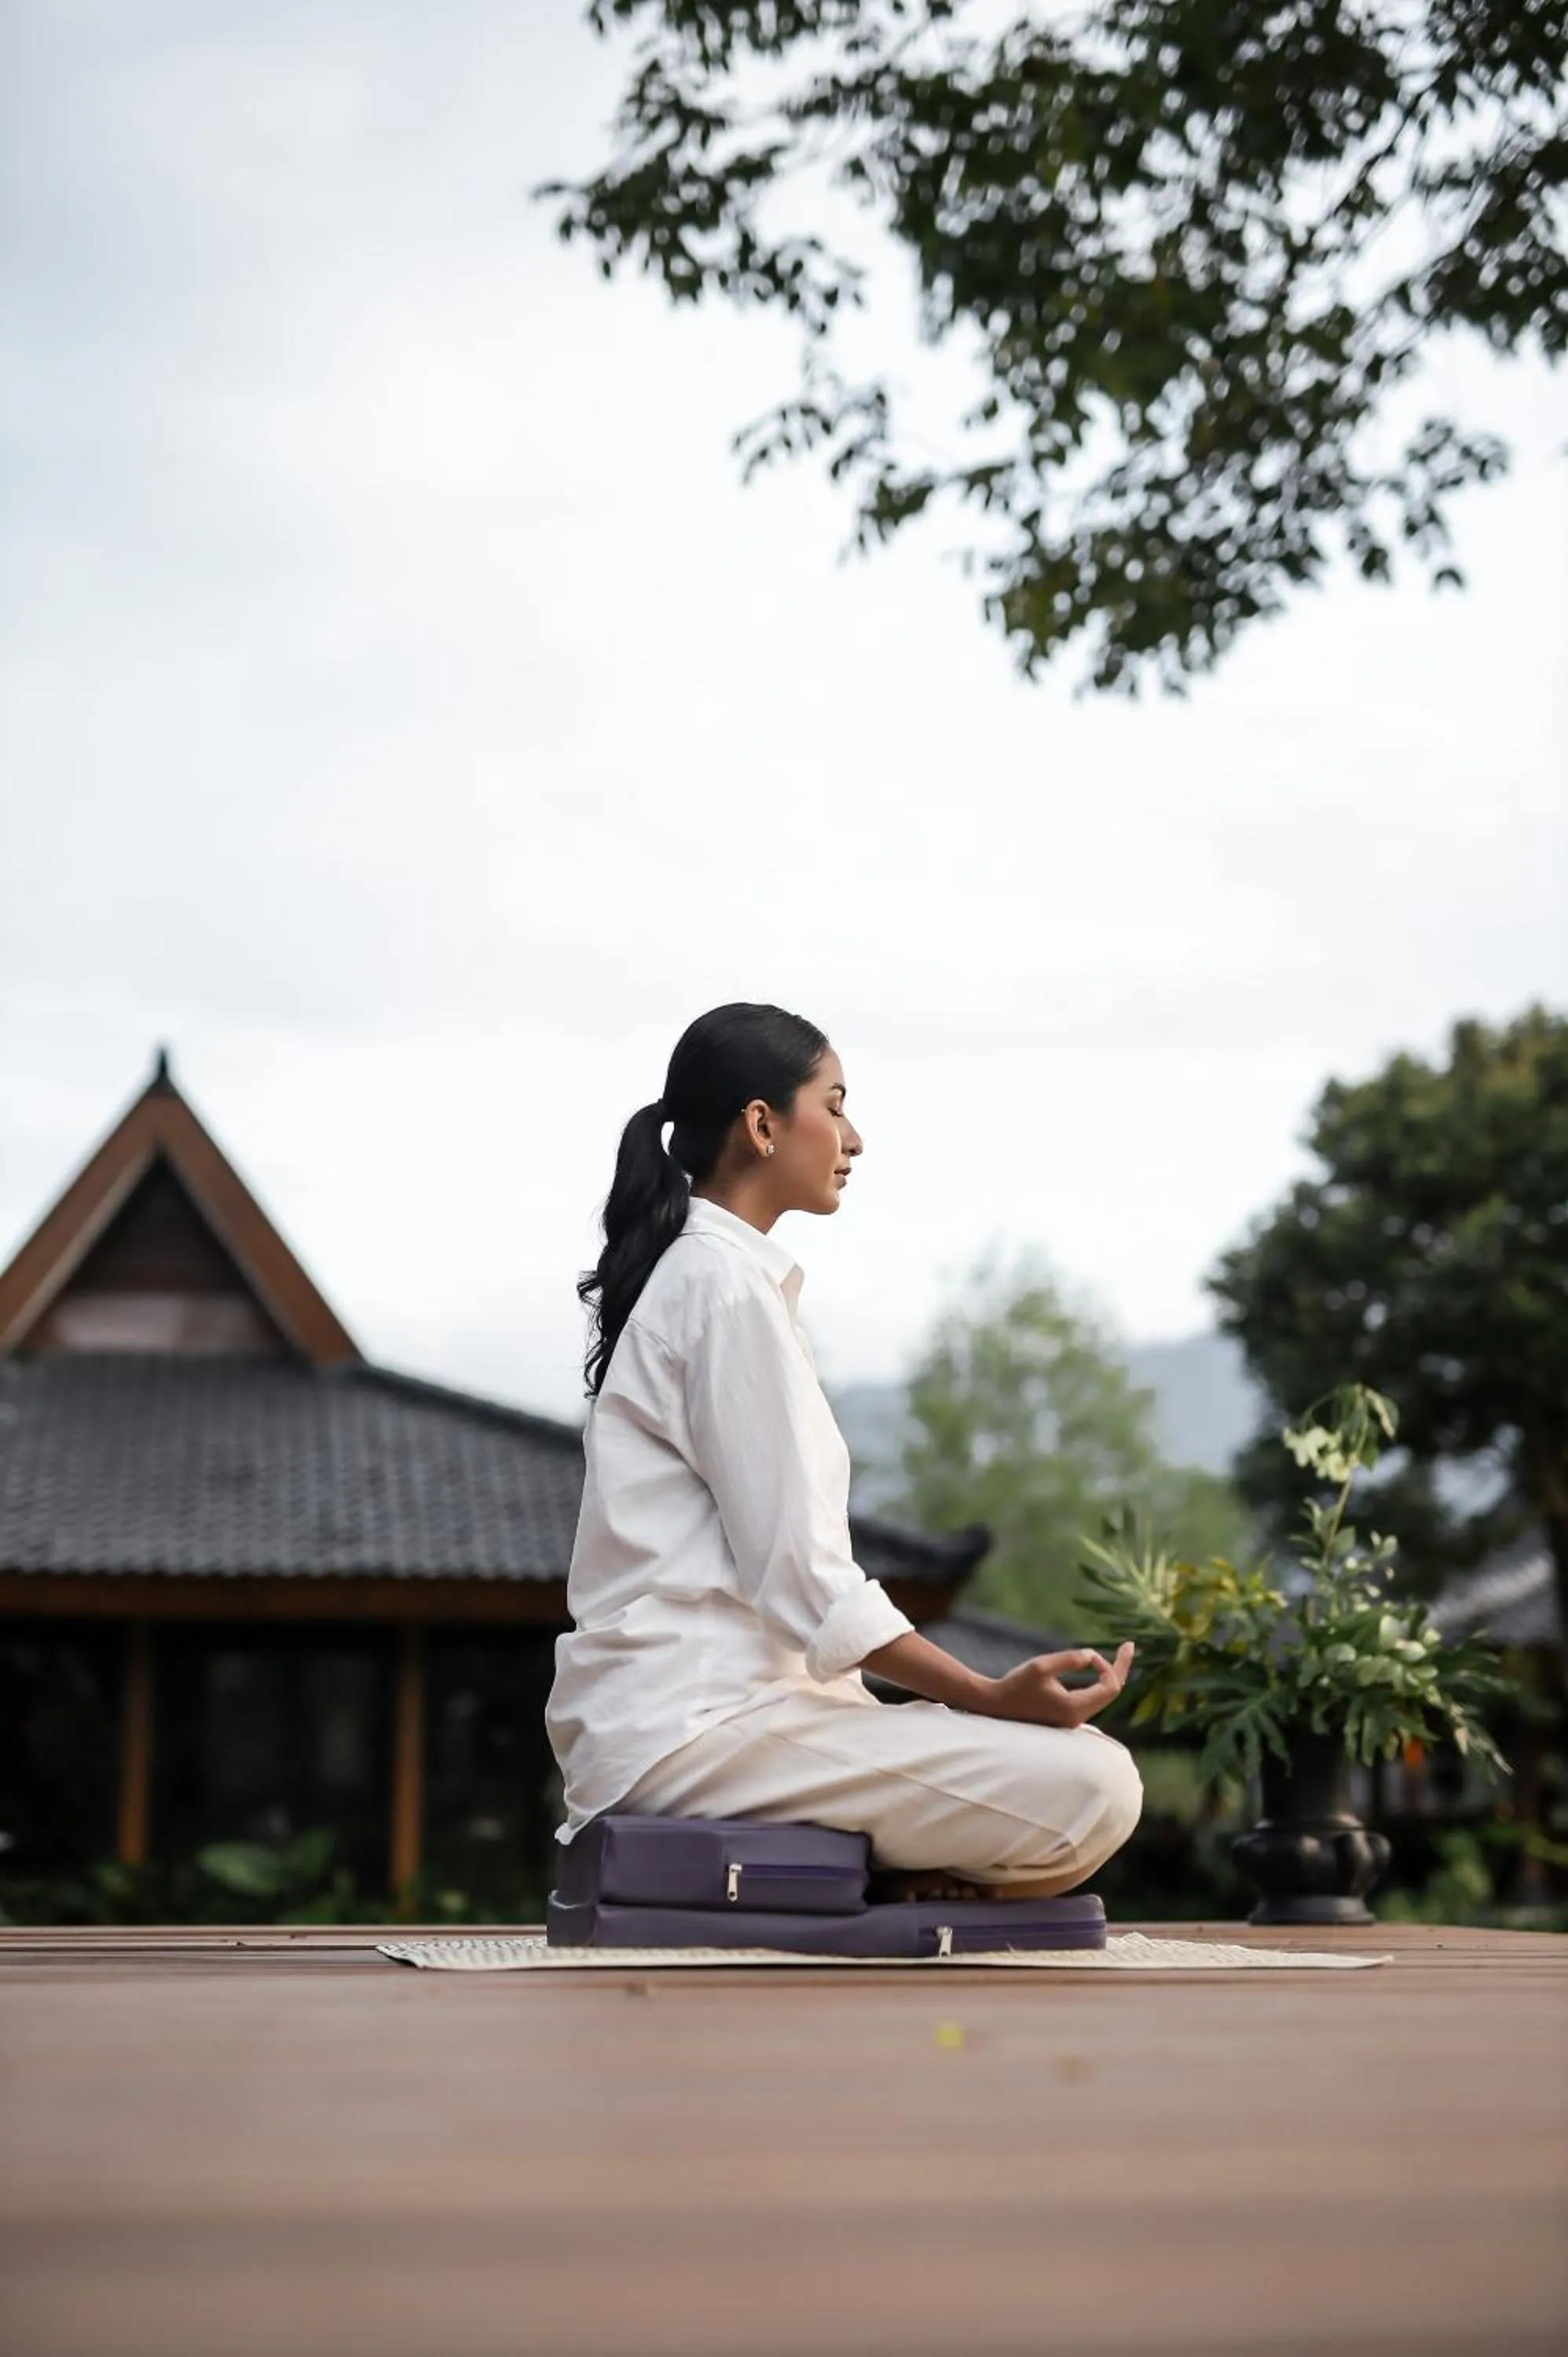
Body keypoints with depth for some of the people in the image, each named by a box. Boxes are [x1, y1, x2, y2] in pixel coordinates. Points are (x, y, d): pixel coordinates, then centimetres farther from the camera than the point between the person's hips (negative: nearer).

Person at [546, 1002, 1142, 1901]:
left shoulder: (684, 1275, 18)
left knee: (1086, 1763, 15)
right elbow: (798, 1573, -17)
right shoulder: (730, 1288, -12)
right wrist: (993, 1698, -18)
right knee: (1090, 1787, -20)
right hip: (703, 1717, -10)